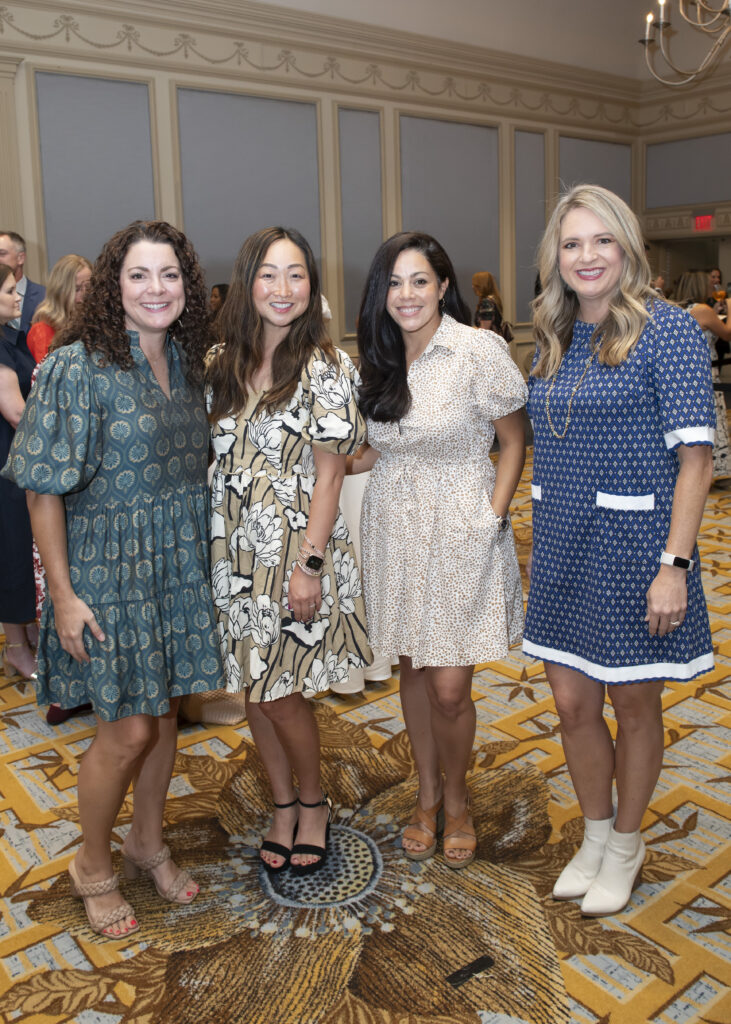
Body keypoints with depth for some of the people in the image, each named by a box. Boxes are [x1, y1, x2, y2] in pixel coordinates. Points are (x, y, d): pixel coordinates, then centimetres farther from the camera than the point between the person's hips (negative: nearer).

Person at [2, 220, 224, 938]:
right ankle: (93, 865, 28)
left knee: (165, 712, 16)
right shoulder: (76, 367, -15)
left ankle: (148, 844, 38)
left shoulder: (186, 362, 4)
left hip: (179, 566, 6)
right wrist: (62, 594, -16)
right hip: (108, 572, -6)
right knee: (127, 730, 2)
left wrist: (197, 554, 12)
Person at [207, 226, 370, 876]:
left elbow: (329, 473, -10)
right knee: (253, 688, 12)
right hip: (234, 550, 5)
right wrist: (207, 548, 5)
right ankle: (283, 805, 32)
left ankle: (314, 804, 28)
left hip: (297, 548, -5)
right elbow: (212, 456, 10)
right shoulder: (222, 362, 6)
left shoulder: (326, 366, -7)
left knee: (281, 691, 1)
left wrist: (310, 563, -14)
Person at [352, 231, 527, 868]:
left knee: (450, 688, -2)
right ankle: (427, 795, 34)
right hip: (394, 529, 5)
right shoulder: (378, 360, 7)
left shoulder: (479, 350, -10)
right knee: (412, 671, 13)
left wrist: (493, 517, -11)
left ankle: (456, 798, 26)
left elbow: (514, 441, -4)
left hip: (461, 531, -4)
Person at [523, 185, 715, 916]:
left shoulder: (667, 330, -10)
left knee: (634, 704, 11)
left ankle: (625, 846, 33)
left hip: (635, 541, -5)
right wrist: (543, 540, 13)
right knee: (572, 702, 12)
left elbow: (694, 457, -13)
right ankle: (595, 836, 36)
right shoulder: (554, 340, 8)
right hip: (562, 542, 6)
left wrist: (674, 566, -19)